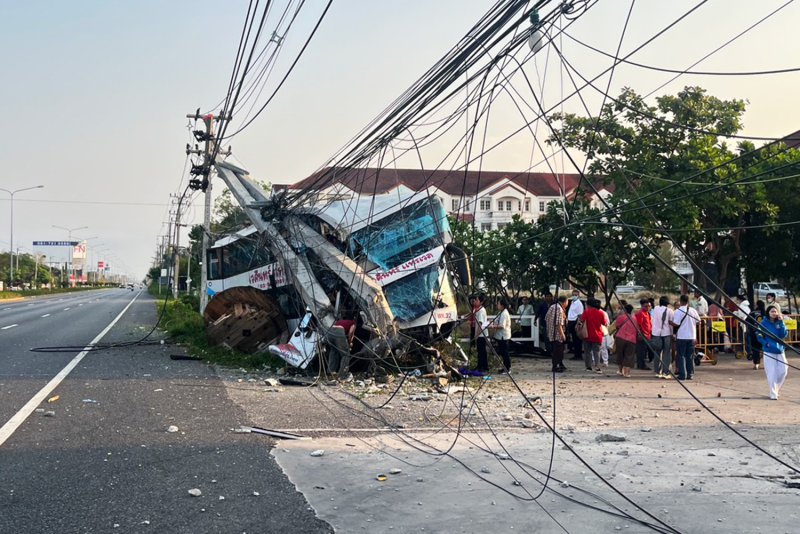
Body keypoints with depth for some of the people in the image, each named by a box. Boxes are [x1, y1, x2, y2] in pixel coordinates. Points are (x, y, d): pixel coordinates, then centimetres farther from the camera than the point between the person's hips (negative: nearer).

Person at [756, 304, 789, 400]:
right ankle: (773, 393, 5)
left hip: (780, 351, 3)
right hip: (769, 352, -3)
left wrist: (781, 322, -13)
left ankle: (776, 389, 24)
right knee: (771, 373, -4)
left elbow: (784, 335, -7)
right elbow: (759, 337, 0)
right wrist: (766, 343, -15)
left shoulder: (780, 323, 5)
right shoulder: (764, 323, -3)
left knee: (783, 371, 2)